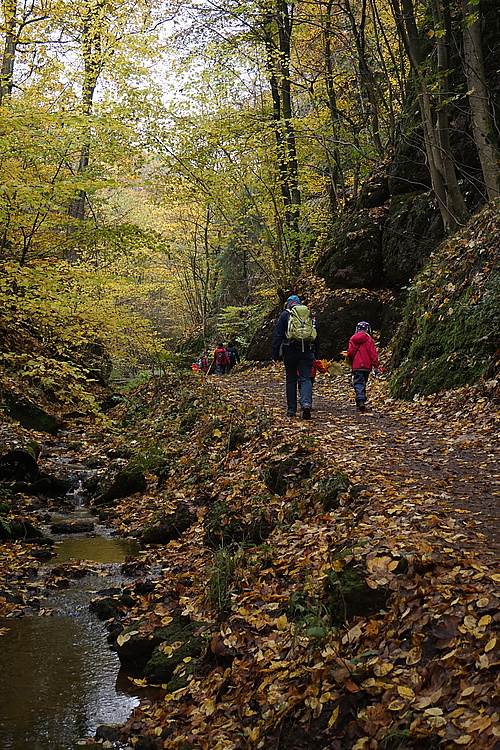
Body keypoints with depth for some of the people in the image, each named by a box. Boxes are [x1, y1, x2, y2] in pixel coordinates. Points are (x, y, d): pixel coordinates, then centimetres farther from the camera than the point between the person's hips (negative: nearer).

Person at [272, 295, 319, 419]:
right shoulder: (309, 314, 15)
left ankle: (291, 409, 10)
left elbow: (278, 336, 0)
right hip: (307, 352, 2)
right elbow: (316, 336, 17)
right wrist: (315, 355, 22)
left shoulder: (285, 315, 5)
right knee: (305, 379, -1)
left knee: (291, 380, 8)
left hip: (290, 351, -1)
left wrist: (275, 355, 1)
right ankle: (306, 404, -25)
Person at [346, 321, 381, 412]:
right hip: (367, 366, 0)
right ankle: (362, 400, 16)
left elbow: (349, 353, 7)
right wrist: (376, 365, -3)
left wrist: (350, 363, 24)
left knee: (358, 384, -5)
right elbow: (373, 353, -5)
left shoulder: (352, 339, 5)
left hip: (356, 366, 0)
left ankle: (360, 400, -24)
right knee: (363, 383, 14)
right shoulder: (369, 340, -1)